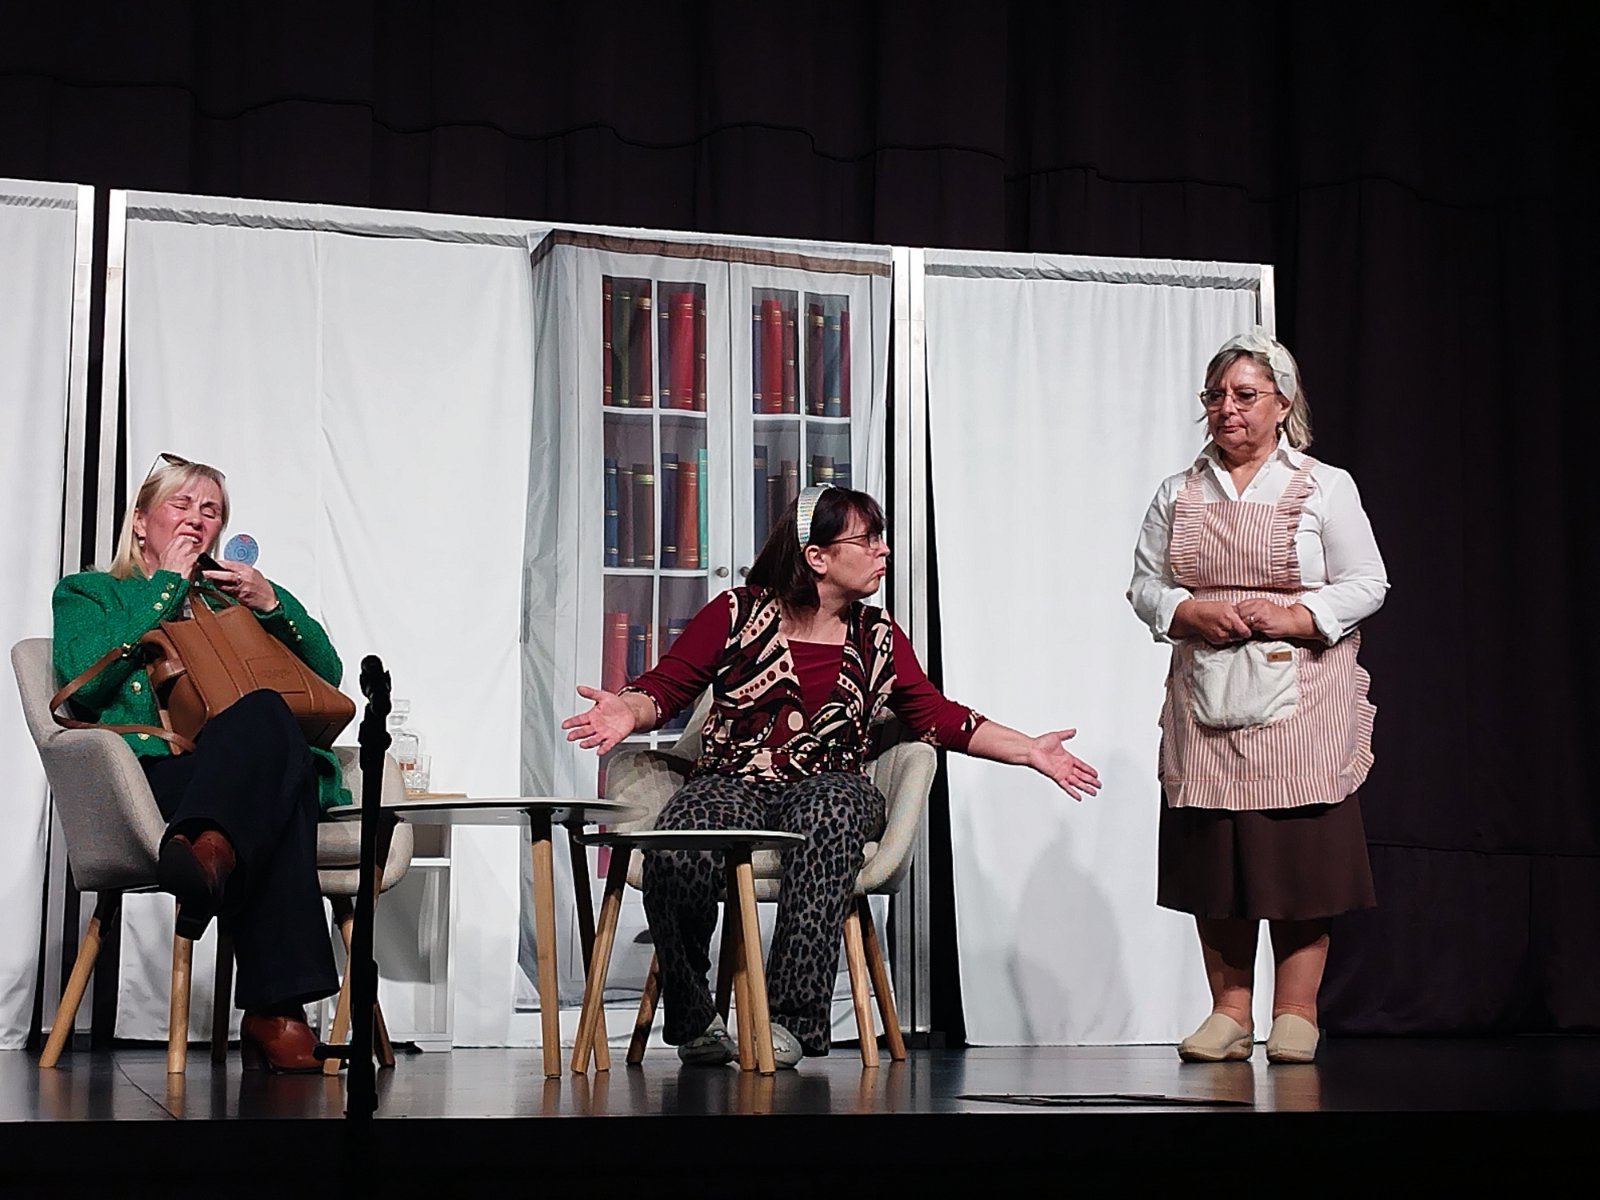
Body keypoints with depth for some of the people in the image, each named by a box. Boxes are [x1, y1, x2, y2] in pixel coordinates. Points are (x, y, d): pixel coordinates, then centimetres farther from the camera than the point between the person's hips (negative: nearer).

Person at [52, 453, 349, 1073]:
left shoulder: (233, 597, 36)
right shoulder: (89, 594, 27)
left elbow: (327, 675, 22)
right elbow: (86, 679, 2)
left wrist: (272, 604, 5)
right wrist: (166, 588, 6)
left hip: (247, 779, 3)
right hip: (151, 776, -3)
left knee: (263, 714, -38)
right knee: (266, 715, -39)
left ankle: (207, 855, -67)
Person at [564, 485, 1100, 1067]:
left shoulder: (877, 636, 15)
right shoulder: (738, 614, 6)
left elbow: (937, 716, 17)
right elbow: (665, 686, 4)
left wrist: (1029, 750, 9)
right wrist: (628, 710, -20)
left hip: (828, 785, 2)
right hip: (732, 783, -1)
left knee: (830, 812, -37)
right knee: (677, 849, -36)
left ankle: (790, 1018, -35)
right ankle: (693, 1019, -15)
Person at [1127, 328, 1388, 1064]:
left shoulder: (1325, 488, 4)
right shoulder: (1179, 494, 12)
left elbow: (1366, 586, 1)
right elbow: (1145, 587, 11)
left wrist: (1294, 618, -14)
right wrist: (1193, 614, -10)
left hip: (1301, 705, -3)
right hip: (1206, 705, 3)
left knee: (1301, 862, -3)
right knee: (1213, 865, 2)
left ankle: (1294, 1016, 5)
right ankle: (1229, 1014, 10)